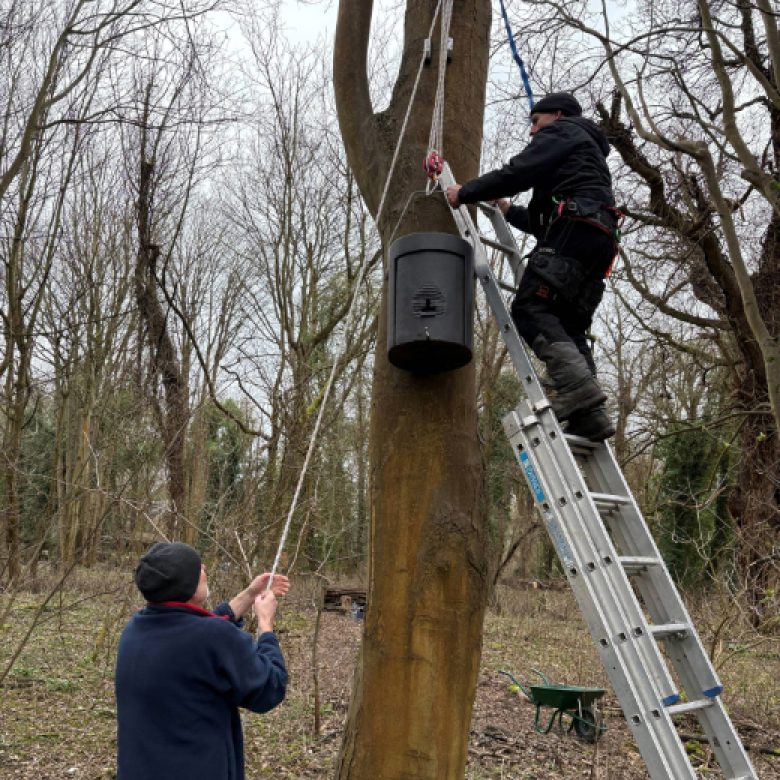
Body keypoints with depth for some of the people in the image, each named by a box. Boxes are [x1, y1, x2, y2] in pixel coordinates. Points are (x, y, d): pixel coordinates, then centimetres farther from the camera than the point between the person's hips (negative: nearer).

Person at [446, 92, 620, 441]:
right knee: (568, 324, 1)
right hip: (599, 240, 9)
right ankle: (590, 413, -13)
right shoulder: (587, 151, 41)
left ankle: (578, 384, -34)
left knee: (530, 308, -17)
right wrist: (511, 212, 44)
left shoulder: (561, 131, 13)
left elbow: (517, 173, -4)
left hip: (574, 229, -9)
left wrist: (466, 192, 5)